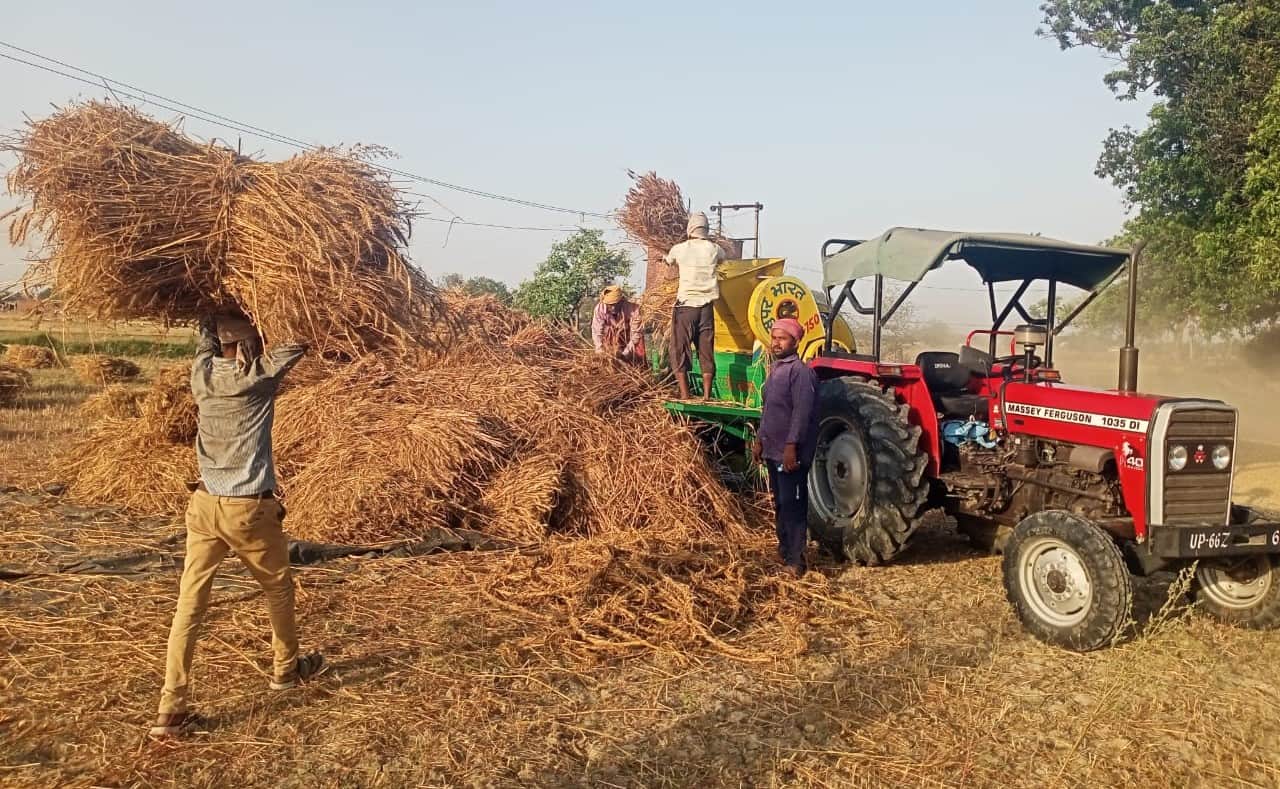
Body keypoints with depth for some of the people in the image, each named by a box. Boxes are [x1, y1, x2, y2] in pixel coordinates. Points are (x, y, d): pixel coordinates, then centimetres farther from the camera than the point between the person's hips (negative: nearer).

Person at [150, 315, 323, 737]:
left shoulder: (201, 372, 1)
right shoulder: (259, 375, -12)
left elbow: (205, 336, 22)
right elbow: (300, 340, -1)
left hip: (204, 505, 4)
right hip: (249, 509, -4)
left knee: (189, 604, 4)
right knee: (278, 588, 19)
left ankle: (171, 707, 4)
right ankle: (286, 668, 37)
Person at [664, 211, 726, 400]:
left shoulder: (679, 249, -2)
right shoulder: (714, 249, 2)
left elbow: (669, 261, 20)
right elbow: (722, 258, 25)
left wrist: (665, 258, 44)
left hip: (685, 305, -2)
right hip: (706, 306, 2)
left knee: (680, 351, 4)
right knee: (706, 352, 7)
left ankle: (685, 396, -2)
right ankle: (706, 396, 7)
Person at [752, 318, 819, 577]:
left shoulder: (800, 371, -14)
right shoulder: (775, 369, 16)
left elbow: (802, 412, -20)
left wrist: (792, 446, -24)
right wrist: (760, 440, 21)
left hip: (790, 453, -9)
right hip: (773, 450, 9)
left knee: (792, 505, -6)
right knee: (780, 503, 17)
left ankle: (795, 560, -2)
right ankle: (784, 550, 29)